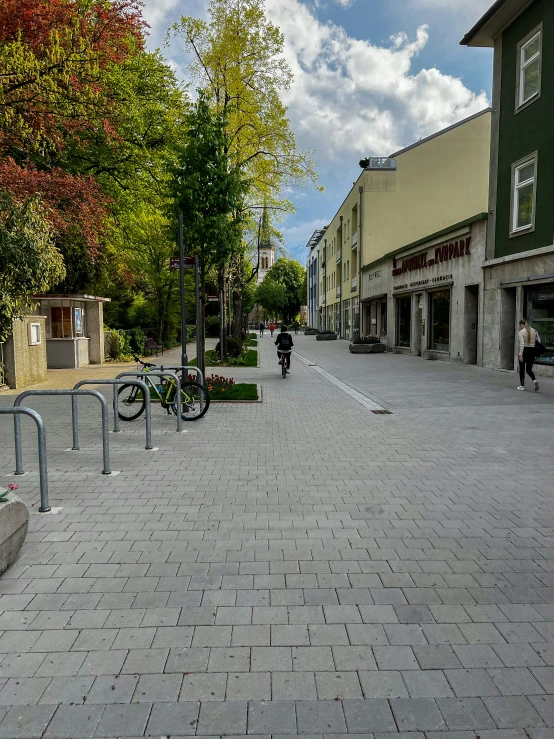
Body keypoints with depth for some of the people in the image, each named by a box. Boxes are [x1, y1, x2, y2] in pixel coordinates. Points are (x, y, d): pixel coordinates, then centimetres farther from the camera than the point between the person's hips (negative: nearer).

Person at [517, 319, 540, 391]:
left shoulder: (521, 332, -10)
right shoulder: (534, 331, 6)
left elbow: (522, 344, -17)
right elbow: (539, 341, 6)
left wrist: (520, 355, -18)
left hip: (525, 351, -5)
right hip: (532, 351, 5)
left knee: (522, 369, 10)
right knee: (529, 369, 14)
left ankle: (522, 386, 14)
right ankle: (534, 380, -13)